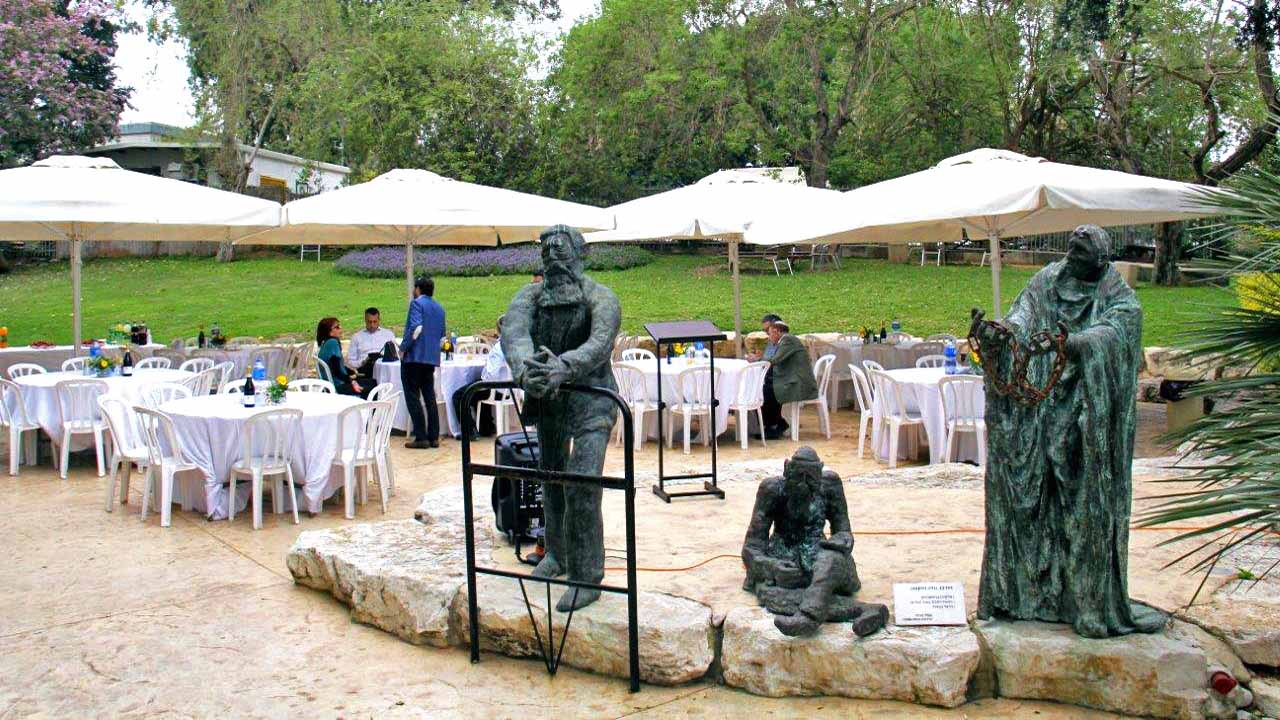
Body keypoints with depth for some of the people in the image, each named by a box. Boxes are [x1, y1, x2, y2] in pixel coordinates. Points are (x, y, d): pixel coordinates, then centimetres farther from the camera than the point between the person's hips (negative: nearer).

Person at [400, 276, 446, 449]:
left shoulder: (417, 303, -8)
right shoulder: (439, 308, 16)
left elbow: (416, 328, -20)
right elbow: (442, 334, 22)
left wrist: (403, 348, -12)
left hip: (414, 357, -7)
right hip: (432, 358, 7)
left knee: (413, 397, -3)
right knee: (430, 397, 11)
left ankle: (421, 437, -6)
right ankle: (433, 437, 10)